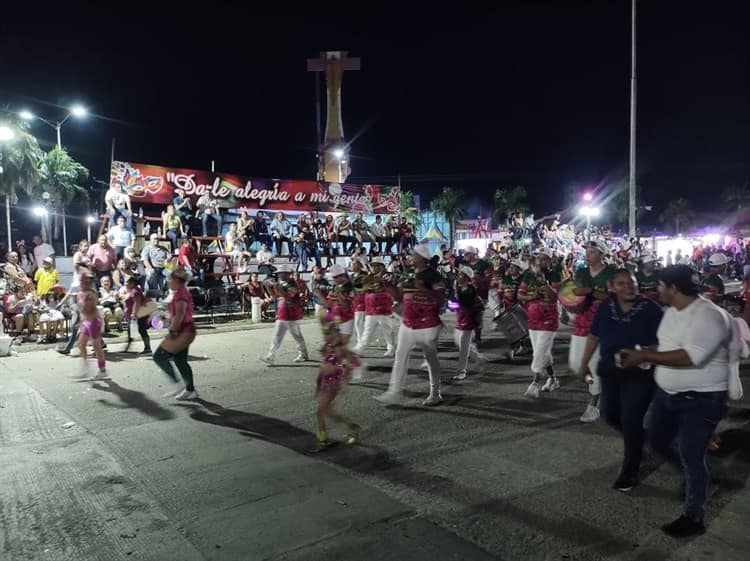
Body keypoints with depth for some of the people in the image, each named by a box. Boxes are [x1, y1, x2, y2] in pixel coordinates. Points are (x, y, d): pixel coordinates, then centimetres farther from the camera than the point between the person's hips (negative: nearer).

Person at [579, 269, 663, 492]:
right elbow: (594, 336, 8)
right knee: (609, 415, 15)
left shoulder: (651, 308, -12)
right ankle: (639, 438, 47)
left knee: (631, 422, 0)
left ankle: (629, 472, 19)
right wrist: (584, 364, 12)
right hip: (610, 371, 5)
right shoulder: (605, 307, -1)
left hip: (639, 373, -5)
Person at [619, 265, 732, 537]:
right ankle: (696, 476, 42)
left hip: (701, 399, -9)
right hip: (667, 392, 9)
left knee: (690, 456, 1)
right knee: (658, 440, 18)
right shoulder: (672, 310, 5)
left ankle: (693, 518, 19)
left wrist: (645, 356, -30)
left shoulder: (709, 316, -24)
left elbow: (690, 357, -34)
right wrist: (646, 353, -3)